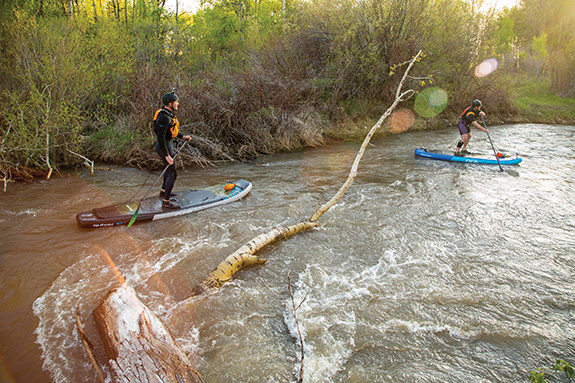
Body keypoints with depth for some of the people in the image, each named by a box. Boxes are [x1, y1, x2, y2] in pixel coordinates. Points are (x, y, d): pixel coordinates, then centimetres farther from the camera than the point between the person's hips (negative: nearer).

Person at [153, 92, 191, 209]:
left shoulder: (169, 114, 8)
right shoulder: (164, 117, -24)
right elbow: (161, 137, -27)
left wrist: (183, 136, 7)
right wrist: (167, 155, -26)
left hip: (168, 144, 11)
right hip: (164, 147, -11)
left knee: (170, 169, 28)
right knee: (172, 174, -7)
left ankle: (163, 192, 46)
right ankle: (166, 202, -1)